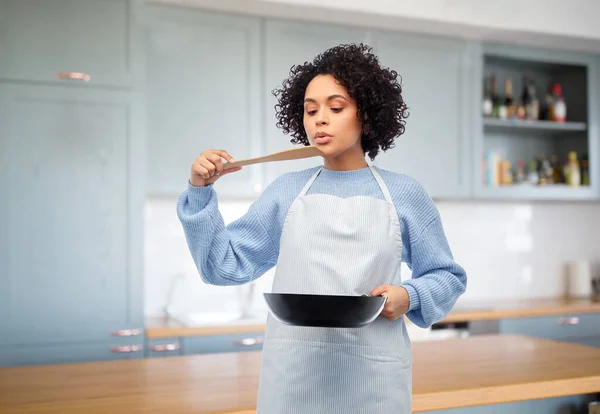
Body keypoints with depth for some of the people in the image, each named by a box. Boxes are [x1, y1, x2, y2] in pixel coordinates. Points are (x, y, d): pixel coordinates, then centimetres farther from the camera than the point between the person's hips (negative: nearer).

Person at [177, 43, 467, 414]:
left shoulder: (404, 193, 3)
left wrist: (409, 296, -10)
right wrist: (201, 192, -3)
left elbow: (447, 277, 9)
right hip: (294, 372, 1)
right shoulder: (286, 191, 6)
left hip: (373, 372, -1)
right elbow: (224, 265, 6)